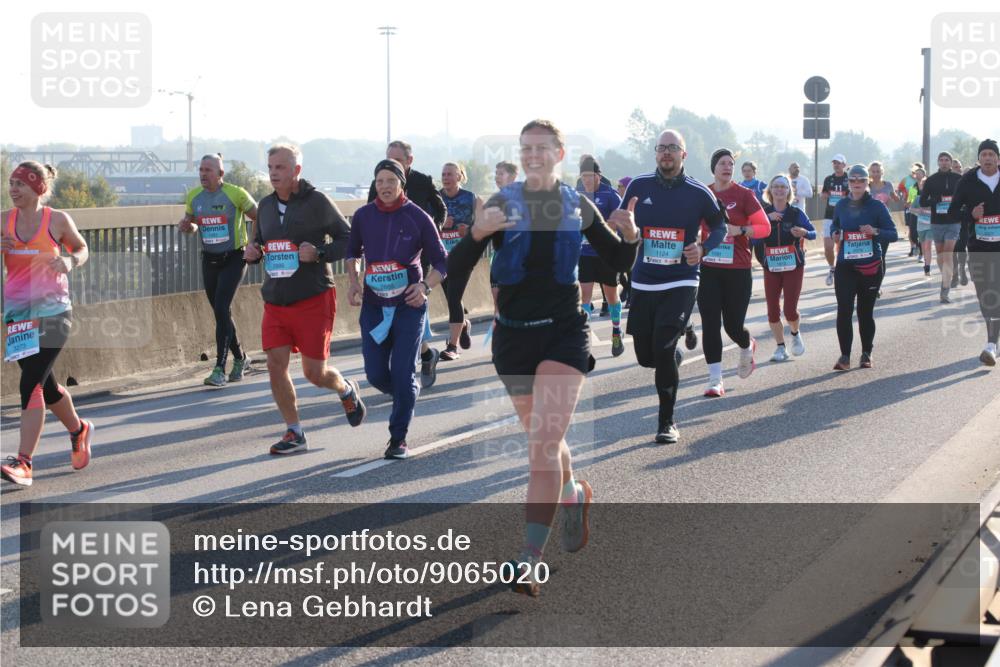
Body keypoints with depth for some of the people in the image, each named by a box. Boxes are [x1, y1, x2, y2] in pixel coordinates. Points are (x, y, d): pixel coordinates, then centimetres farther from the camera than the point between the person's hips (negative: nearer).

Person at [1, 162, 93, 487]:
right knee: (45, 385, 17)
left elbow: (82, 249, 10)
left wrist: (70, 262, -12)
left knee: (31, 383, -16)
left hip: (52, 311, -5)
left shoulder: (57, 220, -5)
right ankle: (79, 430, 44)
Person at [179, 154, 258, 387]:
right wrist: (186, 226, -4)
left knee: (222, 309, -17)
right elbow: (192, 224, 19)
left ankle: (220, 369, -17)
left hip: (234, 258, -6)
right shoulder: (193, 196, 3)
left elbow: (259, 218, -2)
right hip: (209, 260, 6)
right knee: (220, 312, 11)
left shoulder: (236, 194, -12)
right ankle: (240, 358, 32)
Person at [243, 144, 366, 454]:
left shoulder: (317, 202, -7)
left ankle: (347, 390, 34)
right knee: (275, 364, -5)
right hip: (275, 300, 5)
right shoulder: (266, 205, 10)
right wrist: (252, 253, -1)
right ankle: (294, 433, 8)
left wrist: (319, 252, -20)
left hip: (313, 299, -5)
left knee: (314, 372, -1)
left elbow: (348, 240, -4)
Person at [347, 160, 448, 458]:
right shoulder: (363, 216, 2)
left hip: (409, 305, -3)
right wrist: (353, 282, 3)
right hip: (373, 306, 3)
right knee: (376, 374, 2)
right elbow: (352, 251, 19)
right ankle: (407, 397, 35)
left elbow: (440, 261, -1)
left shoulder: (418, 218, -6)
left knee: (403, 375, -6)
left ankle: (398, 438, 6)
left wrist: (426, 286, -19)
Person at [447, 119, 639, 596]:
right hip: (513, 336, 1)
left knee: (544, 442, -14)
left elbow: (619, 262, 13)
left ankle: (531, 557, -15)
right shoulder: (501, 205, -1)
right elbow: (455, 271, -8)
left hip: (564, 333, -1)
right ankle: (574, 494, 48)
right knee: (542, 439, 16)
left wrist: (629, 235, -8)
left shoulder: (579, 207, 3)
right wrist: (476, 233, -27)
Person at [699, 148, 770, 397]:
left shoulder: (744, 195, -3)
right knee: (710, 324, -5)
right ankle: (715, 380, 0)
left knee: (733, 325, 2)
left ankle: (747, 347, 38)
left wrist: (740, 230, -19)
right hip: (708, 269, 2)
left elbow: (765, 227, -5)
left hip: (738, 271, -2)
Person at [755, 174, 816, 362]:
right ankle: (780, 347, 16)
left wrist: (804, 232, -26)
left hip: (793, 267, -2)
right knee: (772, 310, -1)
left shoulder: (796, 213, -3)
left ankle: (795, 333, 26)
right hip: (771, 268, 2)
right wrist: (767, 219, -27)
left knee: (790, 310, -7)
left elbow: (813, 232, -4)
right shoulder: (764, 212, -2)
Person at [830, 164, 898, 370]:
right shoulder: (841, 206, 6)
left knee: (866, 311, 8)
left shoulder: (876, 206, -3)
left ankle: (866, 354, 23)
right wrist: (835, 233, 1)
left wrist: (875, 231, -22)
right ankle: (844, 356, -8)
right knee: (844, 310, -11)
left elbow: (893, 234, -3)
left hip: (870, 266, -1)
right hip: (845, 266, 1)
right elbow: (834, 224, 24)